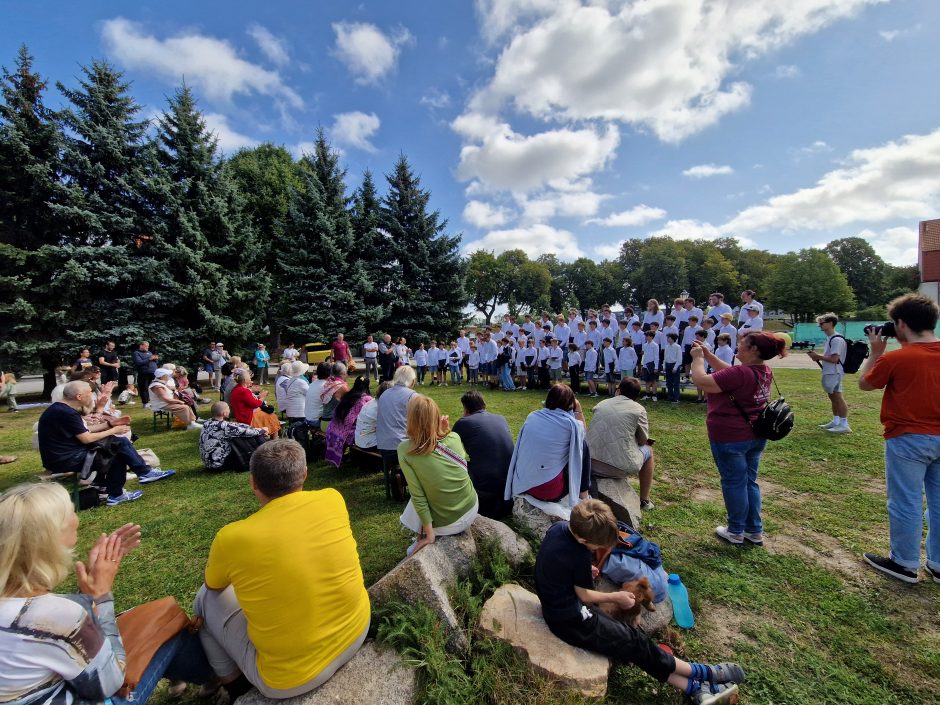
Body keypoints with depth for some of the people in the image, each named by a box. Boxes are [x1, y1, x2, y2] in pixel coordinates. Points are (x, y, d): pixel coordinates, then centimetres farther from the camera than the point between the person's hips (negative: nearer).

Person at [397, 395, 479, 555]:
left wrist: (429, 535, -7)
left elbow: (418, 495, -17)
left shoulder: (405, 450, -19)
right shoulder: (454, 438, -11)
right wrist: (447, 431, -3)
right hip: (472, 510, 3)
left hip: (445, 525, -3)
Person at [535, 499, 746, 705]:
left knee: (625, 637, 6)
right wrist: (615, 597, 2)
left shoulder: (558, 526, -8)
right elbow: (584, 596, -13)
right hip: (571, 622, -8)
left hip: (557, 608, 8)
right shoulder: (578, 556, -30)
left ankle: (694, 688, 8)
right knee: (633, 642, 1)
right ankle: (701, 672, 16)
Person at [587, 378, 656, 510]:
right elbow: (643, 440, 9)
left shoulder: (601, 404, 11)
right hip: (618, 468, -3)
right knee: (648, 450, 24)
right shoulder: (638, 409, 1)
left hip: (589, 465, 4)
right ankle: (644, 501, 31)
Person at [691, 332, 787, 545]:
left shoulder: (740, 373, -27)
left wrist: (698, 358, -11)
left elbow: (700, 381, -26)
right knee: (750, 481, 18)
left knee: (734, 483, 6)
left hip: (730, 438, -8)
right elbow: (729, 372, 14)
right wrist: (708, 354, 8)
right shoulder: (764, 371, 2)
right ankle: (755, 531, 28)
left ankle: (736, 532, 21)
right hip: (756, 436, 8)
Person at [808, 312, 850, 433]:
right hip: (828, 372, 10)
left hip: (834, 373, -10)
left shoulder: (837, 339, -16)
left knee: (838, 397, -5)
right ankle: (835, 422, 24)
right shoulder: (829, 338, 14)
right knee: (833, 397, 15)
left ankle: (844, 424, 0)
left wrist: (817, 356, -14)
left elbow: (834, 359, -21)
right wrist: (817, 357, 4)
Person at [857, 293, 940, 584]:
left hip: (908, 440, -6)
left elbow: (864, 384, -3)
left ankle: (905, 563, 20)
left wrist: (875, 351, 4)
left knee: (906, 504, 7)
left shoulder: (895, 358, -18)